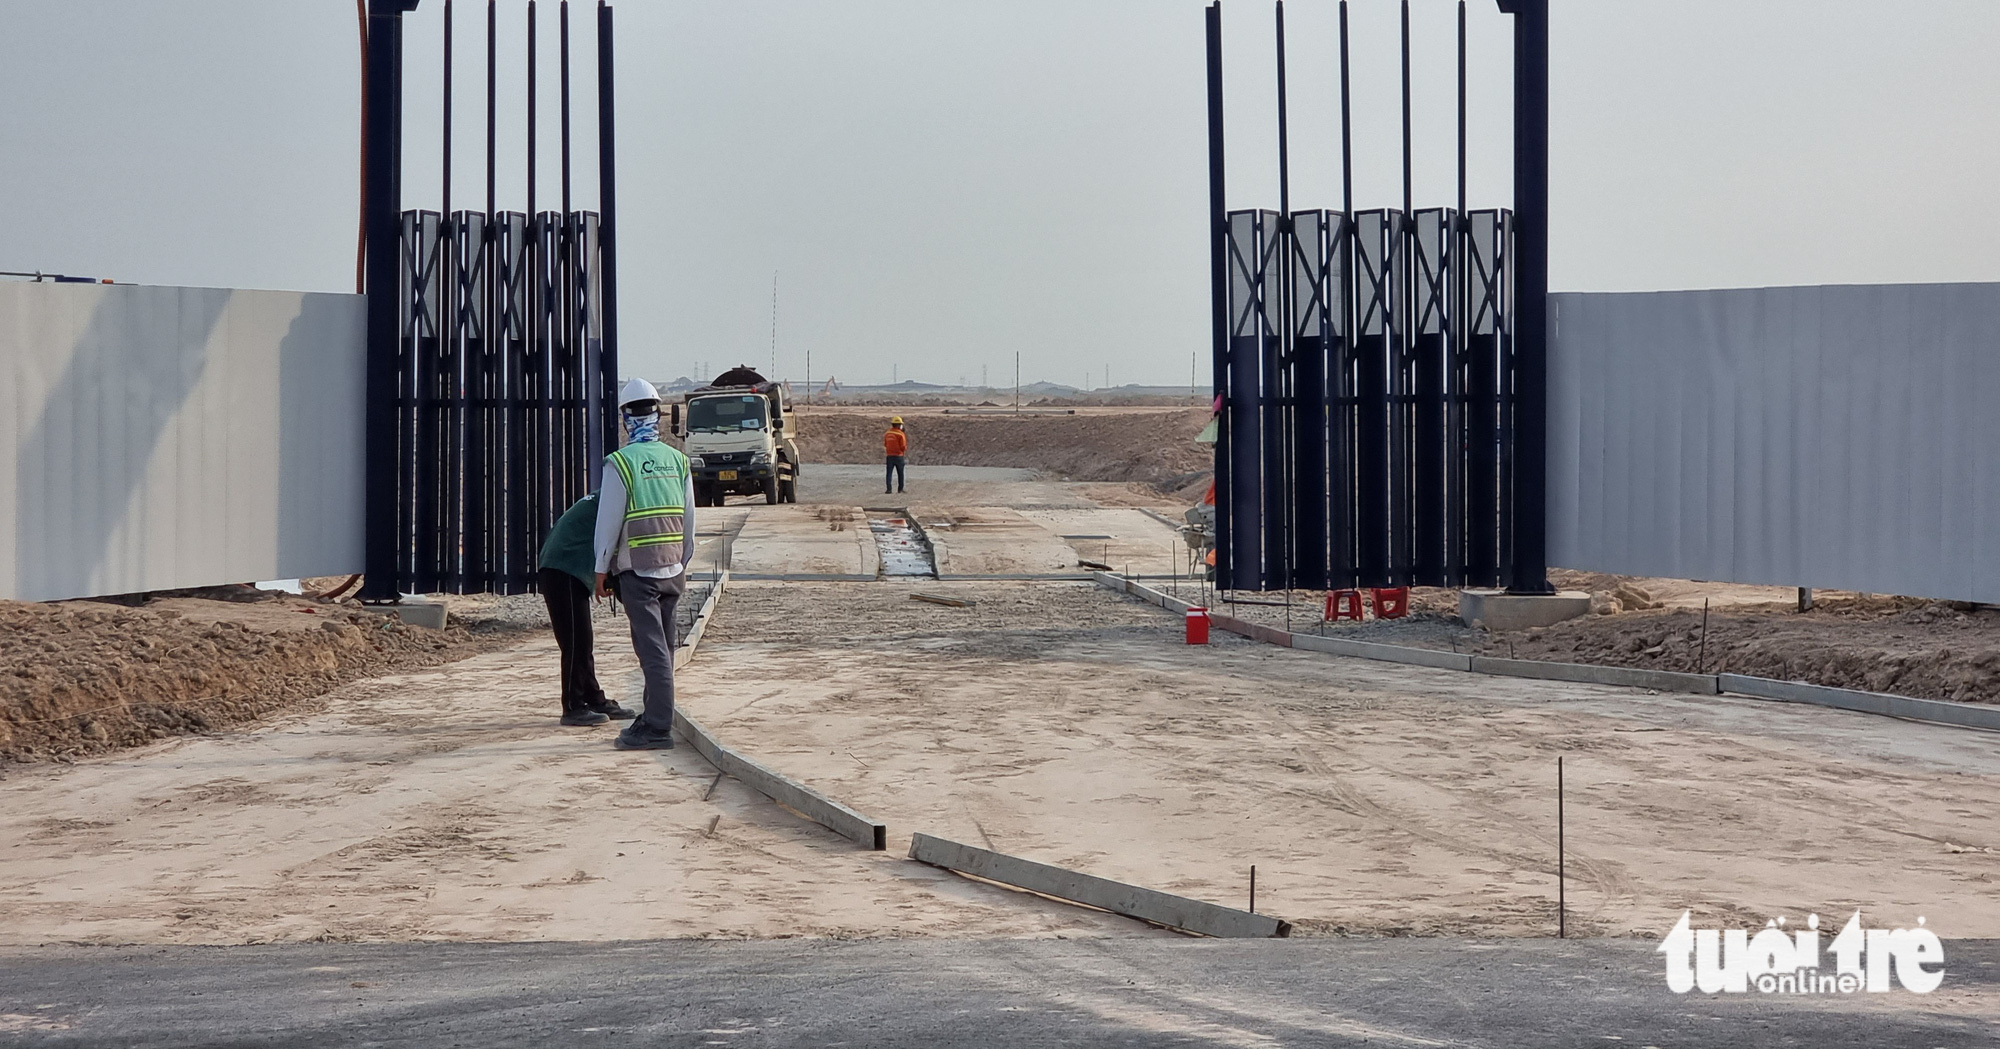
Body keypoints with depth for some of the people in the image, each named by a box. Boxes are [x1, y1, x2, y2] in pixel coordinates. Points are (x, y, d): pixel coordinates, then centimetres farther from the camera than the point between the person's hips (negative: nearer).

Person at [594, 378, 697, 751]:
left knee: (652, 648, -7)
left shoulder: (620, 462, -11)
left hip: (638, 572, -5)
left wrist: (602, 569, 3)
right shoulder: (677, 461, 6)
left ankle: (658, 728, -9)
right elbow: (689, 521, 11)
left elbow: (609, 521, -8)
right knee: (662, 647, 13)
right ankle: (654, 717, 20)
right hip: (672, 571, 5)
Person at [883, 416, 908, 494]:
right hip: (899, 456, -3)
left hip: (889, 456, 3)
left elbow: (885, 445, 12)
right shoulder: (901, 434, -13)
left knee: (889, 473, 2)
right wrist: (905, 447, 8)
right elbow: (903, 447, -13)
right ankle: (900, 488, 17)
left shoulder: (887, 434, 3)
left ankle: (888, 489, -9)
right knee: (900, 473, 12)